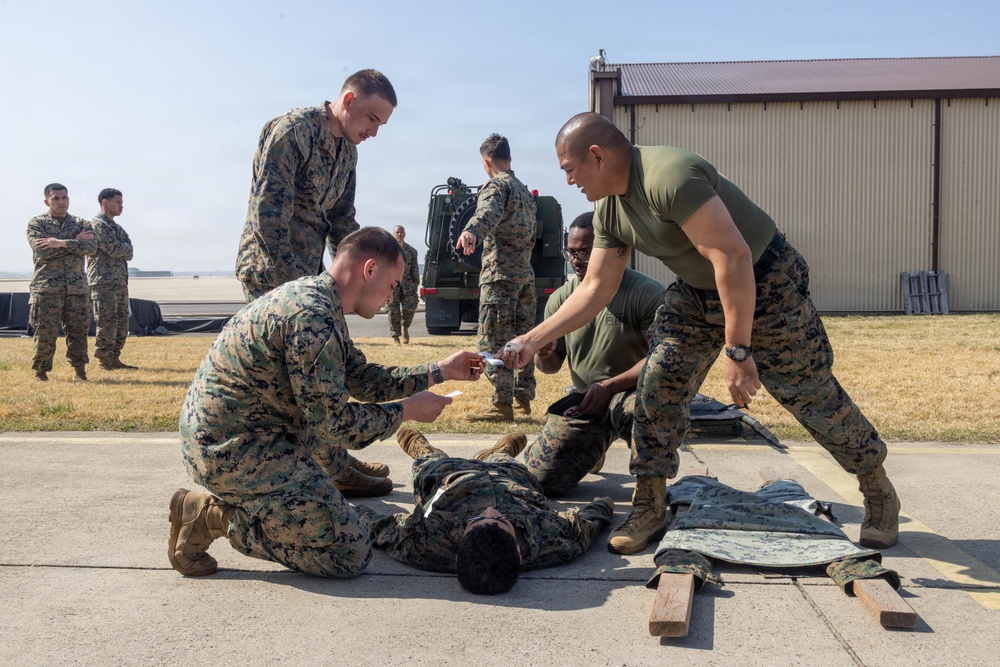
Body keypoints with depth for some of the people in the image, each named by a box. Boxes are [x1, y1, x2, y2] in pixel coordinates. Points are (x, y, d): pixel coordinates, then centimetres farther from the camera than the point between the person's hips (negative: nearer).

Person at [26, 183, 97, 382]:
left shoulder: (80, 223, 13)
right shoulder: (36, 223, 4)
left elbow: (92, 246, -6)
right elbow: (42, 251, -12)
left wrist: (62, 243, -16)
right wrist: (76, 241, -9)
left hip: (77, 286, 3)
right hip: (47, 286, -3)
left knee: (79, 329, 4)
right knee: (46, 331, -3)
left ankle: (80, 371, 13)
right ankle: (41, 372, 8)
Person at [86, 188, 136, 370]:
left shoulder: (117, 227, 21)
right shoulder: (97, 224, -5)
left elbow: (129, 253, 7)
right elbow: (115, 250, -17)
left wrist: (117, 248, -8)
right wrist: (123, 248, 1)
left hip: (120, 282, 9)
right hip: (103, 282, -9)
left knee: (122, 324, 9)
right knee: (107, 323, -9)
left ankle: (114, 359, 15)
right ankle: (104, 361, -3)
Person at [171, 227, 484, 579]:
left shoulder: (313, 297, 8)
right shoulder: (313, 317, -24)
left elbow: (362, 379, 16)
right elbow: (334, 424, -21)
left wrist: (441, 370, 16)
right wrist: (407, 409, -8)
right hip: (231, 450, -10)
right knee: (351, 553, -10)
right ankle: (213, 516, -6)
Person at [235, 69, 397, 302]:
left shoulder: (348, 153, 11)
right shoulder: (293, 130, -15)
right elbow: (268, 212, -21)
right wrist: (290, 282, -23)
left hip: (309, 271, 8)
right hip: (270, 273, -8)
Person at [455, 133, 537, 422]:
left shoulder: (496, 185, -6)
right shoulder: (525, 191, 22)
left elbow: (488, 211, -30)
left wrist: (471, 231, -49)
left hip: (500, 272, -9)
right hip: (526, 273, 9)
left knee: (494, 341, -8)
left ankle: (502, 404, -10)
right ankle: (523, 400, 15)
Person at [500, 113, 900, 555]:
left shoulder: (669, 176, -30)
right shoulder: (609, 211, -2)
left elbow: (733, 257, -33)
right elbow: (595, 290, 3)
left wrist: (738, 351, -31)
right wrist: (533, 340, -2)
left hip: (766, 285, -7)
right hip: (696, 292, 7)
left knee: (813, 395, 1)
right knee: (657, 385, -5)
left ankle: (879, 491, 25)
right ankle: (649, 509, 7)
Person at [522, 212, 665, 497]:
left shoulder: (648, 294, -12)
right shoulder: (560, 299, 6)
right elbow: (551, 366, 14)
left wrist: (609, 386, -20)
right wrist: (544, 355, -11)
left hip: (632, 393, -5)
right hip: (584, 399, 5)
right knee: (537, 480, -5)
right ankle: (592, 454, 29)